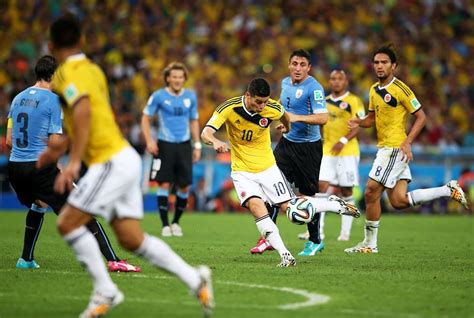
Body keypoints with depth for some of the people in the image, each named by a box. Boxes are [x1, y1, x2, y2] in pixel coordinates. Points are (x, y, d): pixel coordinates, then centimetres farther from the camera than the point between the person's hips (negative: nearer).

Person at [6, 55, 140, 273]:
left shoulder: (18, 98, 13)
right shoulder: (53, 100, -7)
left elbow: (9, 140, 15)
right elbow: (55, 143, -11)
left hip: (15, 167, 7)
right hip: (41, 167, -7)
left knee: (38, 206, 33)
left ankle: (26, 259, 29)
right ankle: (113, 261, -10)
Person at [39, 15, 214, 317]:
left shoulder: (67, 74, -11)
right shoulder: (92, 70, 17)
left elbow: (83, 112, -28)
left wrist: (74, 161, -31)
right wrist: (63, 145, 34)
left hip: (111, 162, -9)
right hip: (124, 157, 9)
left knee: (68, 223, -6)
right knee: (132, 239, 8)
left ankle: (105, 291, -3)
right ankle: (195, 279, 5)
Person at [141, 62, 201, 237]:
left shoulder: (190, 97, 6)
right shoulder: (158, 96, -4)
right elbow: (145, 118, 2)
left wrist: (197, 145, 11)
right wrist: (149, 141, -9)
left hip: (184, 145, 3)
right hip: (165, 144, -3)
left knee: (184, 186, 1)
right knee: (164, 184, -7)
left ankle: (176, 222, 19)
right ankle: (165, 225, 2)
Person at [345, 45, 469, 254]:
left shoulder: (400, 89, -12)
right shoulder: (374, 90, 12)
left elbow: (421, 117, -10)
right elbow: (372, 119, 23)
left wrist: (407, 142, -20)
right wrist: (359, 123, 1)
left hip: (396, 149, -9)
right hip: (384, 148, 9)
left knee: (371, 192, -9)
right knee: (399, 201, 6)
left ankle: (369, 243, 3)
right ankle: (449, 191, 18)